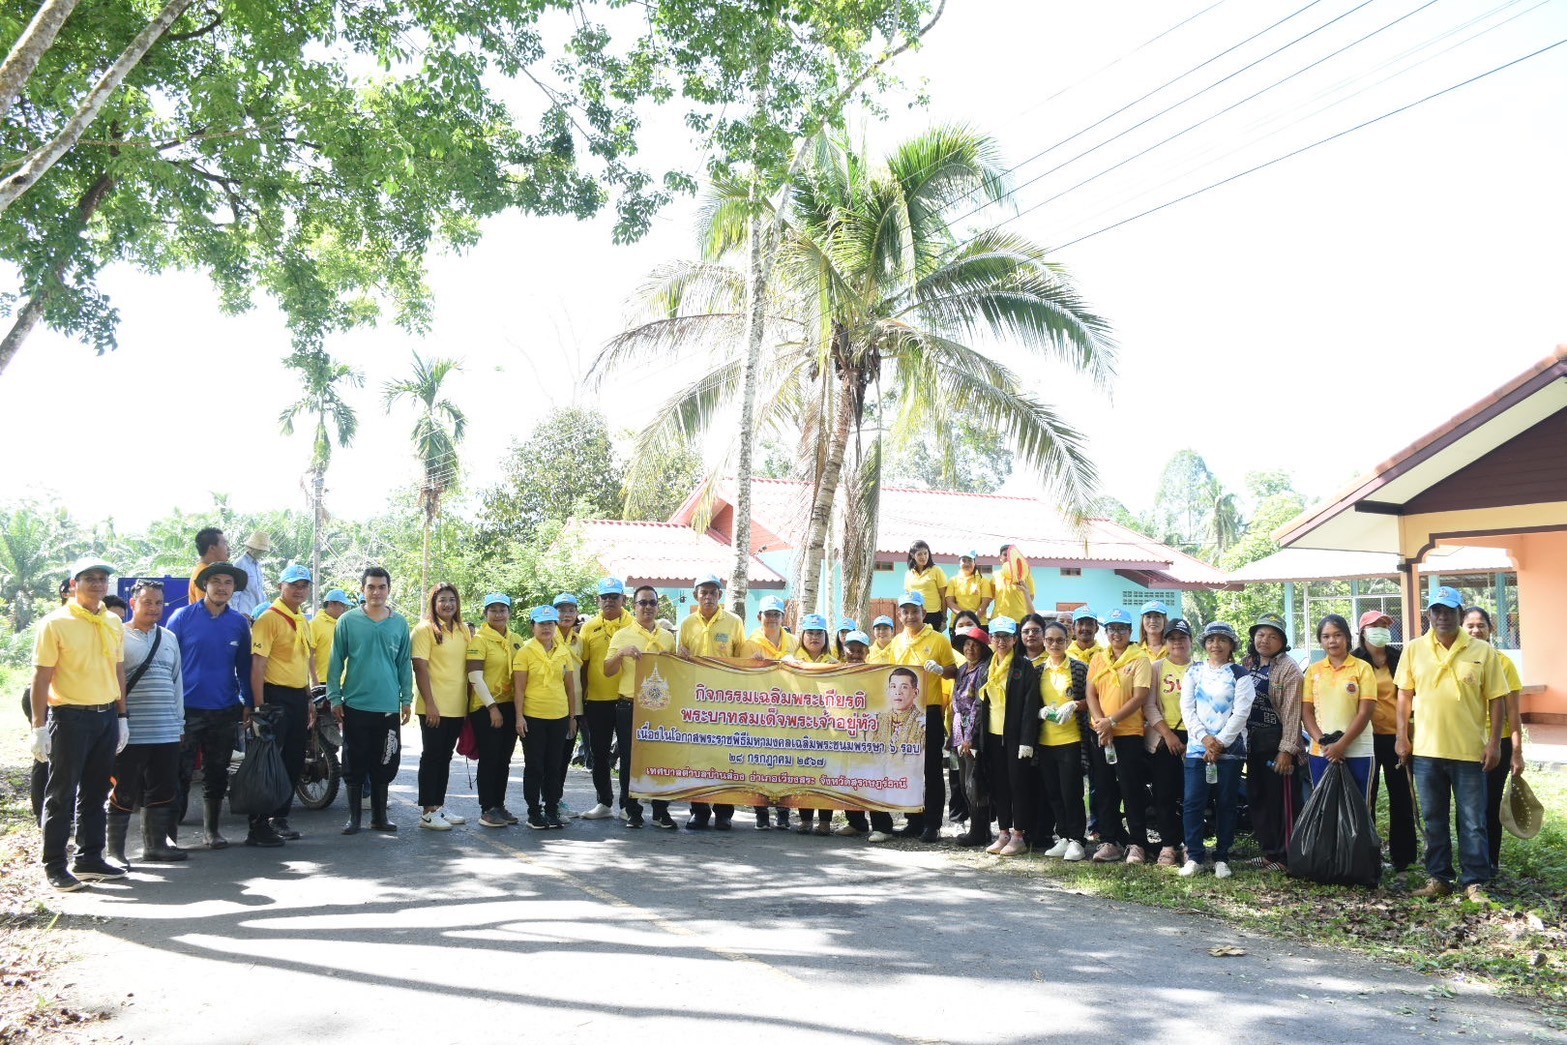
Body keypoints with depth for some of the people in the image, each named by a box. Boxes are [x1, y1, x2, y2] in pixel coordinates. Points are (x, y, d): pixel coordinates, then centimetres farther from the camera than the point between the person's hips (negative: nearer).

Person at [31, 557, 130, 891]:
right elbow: (41, 678, -10)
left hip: (106, 716, 6)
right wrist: (39, 726, -14)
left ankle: (89, 859, 22)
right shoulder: (56, 623, -8)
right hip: (70, 717, -6)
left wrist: (122, 717, 13)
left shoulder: (114, 623, 10)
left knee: (95, 792, 13)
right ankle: (55, 867, 9)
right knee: (61, 794, 1)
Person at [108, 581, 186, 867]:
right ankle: (115, 850, 9)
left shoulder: (169, 638, 15)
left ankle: (156, 844, 22)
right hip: (130, 732, -6)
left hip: (167, 733, 6)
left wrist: (179, 721, 17)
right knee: (124, 793, 0)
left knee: (163, 791, 11)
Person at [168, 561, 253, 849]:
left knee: (217, 774, 11)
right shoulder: (183, 617, -2)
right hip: (187, 709, -3)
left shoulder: (239, 622, 5)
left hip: (225, 711, 3)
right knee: (181, 774, -2)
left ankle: (211, 829, 23)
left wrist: (248, 703, 7)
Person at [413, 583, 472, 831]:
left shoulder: (464, 631, 11)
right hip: (434, 708, -6)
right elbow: (420, 668, -12)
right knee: (431, 757, -1)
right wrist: (430, 704, -18)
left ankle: (439, 806, 22)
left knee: (445, 757, 13)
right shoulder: (425, 629, -7)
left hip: (457, 707, 6)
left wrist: (469, 702, 10)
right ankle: (427, 812, 4)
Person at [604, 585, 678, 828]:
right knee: (630, 761, 3)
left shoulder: (668, 637, 12)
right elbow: (608, 672, -1)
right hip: (629, 706, -2)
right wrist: (621, 653, -19)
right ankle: (632, 811, 12)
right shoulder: (622, 636, 3)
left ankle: (661, 812, 11)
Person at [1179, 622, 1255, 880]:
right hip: (1197, 747, 2)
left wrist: (1220, 742, -13)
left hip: (1230, 748, -2)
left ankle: (1222, 858, 12)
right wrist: (1204, 738, -10)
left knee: (1226, 804, 3)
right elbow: (1187, 708, 3)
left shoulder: (1240, 675, 3)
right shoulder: (1194, 672, 11)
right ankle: (1194, 856, 3)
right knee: (1193, 802, -4)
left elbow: (1241, 712, -6)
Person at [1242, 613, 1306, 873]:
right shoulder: (1247, 663, 11)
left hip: (1277, 741, -7)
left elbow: (1291, 712, -15)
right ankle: (1267, 850, 22)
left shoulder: (1289, 669, -10)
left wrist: (1286, 749, -19)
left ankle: (1284, 855, 4)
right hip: (1253, 741, 7)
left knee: (1283, 800, -3)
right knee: (1257, 798, 12)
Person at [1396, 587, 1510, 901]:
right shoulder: (1414, 650, 3)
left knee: (1473, 822, 4)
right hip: (1426, 750, 2)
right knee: (1434, 820, 12)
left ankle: (1475, 882, 14)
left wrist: (1494, 742, -6)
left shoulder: (1483, 652, -2)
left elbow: (1496, 699, -1)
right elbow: (1405, 694, 8)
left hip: (1470, 751, -2)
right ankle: (1438, 878, 22)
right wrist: (1402, 736, 4)